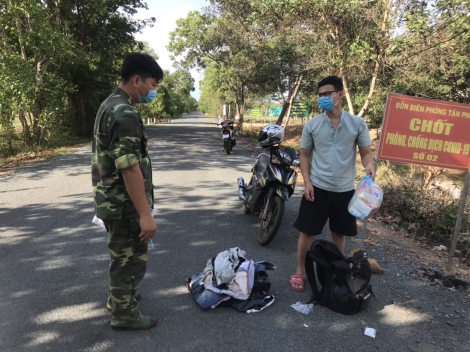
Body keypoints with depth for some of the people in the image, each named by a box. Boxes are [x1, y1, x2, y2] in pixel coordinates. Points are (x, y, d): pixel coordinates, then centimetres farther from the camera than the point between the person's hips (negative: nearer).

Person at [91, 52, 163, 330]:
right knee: (131, 259, 7)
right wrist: (145, 214, -24)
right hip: (125, 203, -10)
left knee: (123, 255, 26)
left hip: (114, 199, 10)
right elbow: (130, 168, -27)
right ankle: (125, 315, 25)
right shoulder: (125, 113, -23)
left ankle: (119, 297, 45)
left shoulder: (111, 105, 11)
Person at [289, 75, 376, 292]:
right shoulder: (312, 125, -2)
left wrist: (369, 165, -21)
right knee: (307, 231, 5)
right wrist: (307, 182, -7)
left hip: (345, 190, 1)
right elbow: (305, 155, 4)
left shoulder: (358, 123, -2)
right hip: (317, 188, -1)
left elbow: (366, 151, 2)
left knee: (339, 233, 15)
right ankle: (300, 271, 24)